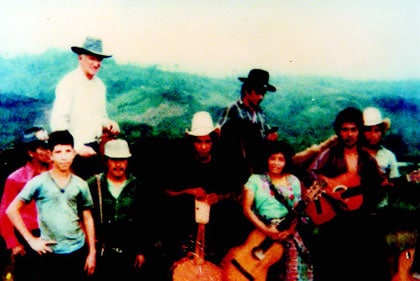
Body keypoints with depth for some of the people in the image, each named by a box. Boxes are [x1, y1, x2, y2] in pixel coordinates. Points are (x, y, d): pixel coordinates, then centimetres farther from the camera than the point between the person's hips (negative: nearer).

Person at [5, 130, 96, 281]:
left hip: (78, 251, 3)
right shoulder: (38, 183, -5)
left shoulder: (81, 185, 4)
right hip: (51, 254, -2)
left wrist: (92, 252, 6)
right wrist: (31, 240, -6)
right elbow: (12, 210, -2)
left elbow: (88, 219, 9)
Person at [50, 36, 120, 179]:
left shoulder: (100, 85, 13)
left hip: (94, 149, 7)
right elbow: (58, 122, -16)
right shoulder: (69, 83, -10)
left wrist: (109, 124, 2)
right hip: (75, 150, -7)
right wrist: (78, 147, -18)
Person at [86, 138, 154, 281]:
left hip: (130, 254, 1)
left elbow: (144, 222, 6)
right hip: (102, 253, -1)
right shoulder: (93, 185, -1)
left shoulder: (137, 187, 3)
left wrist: (142, 251, 3)